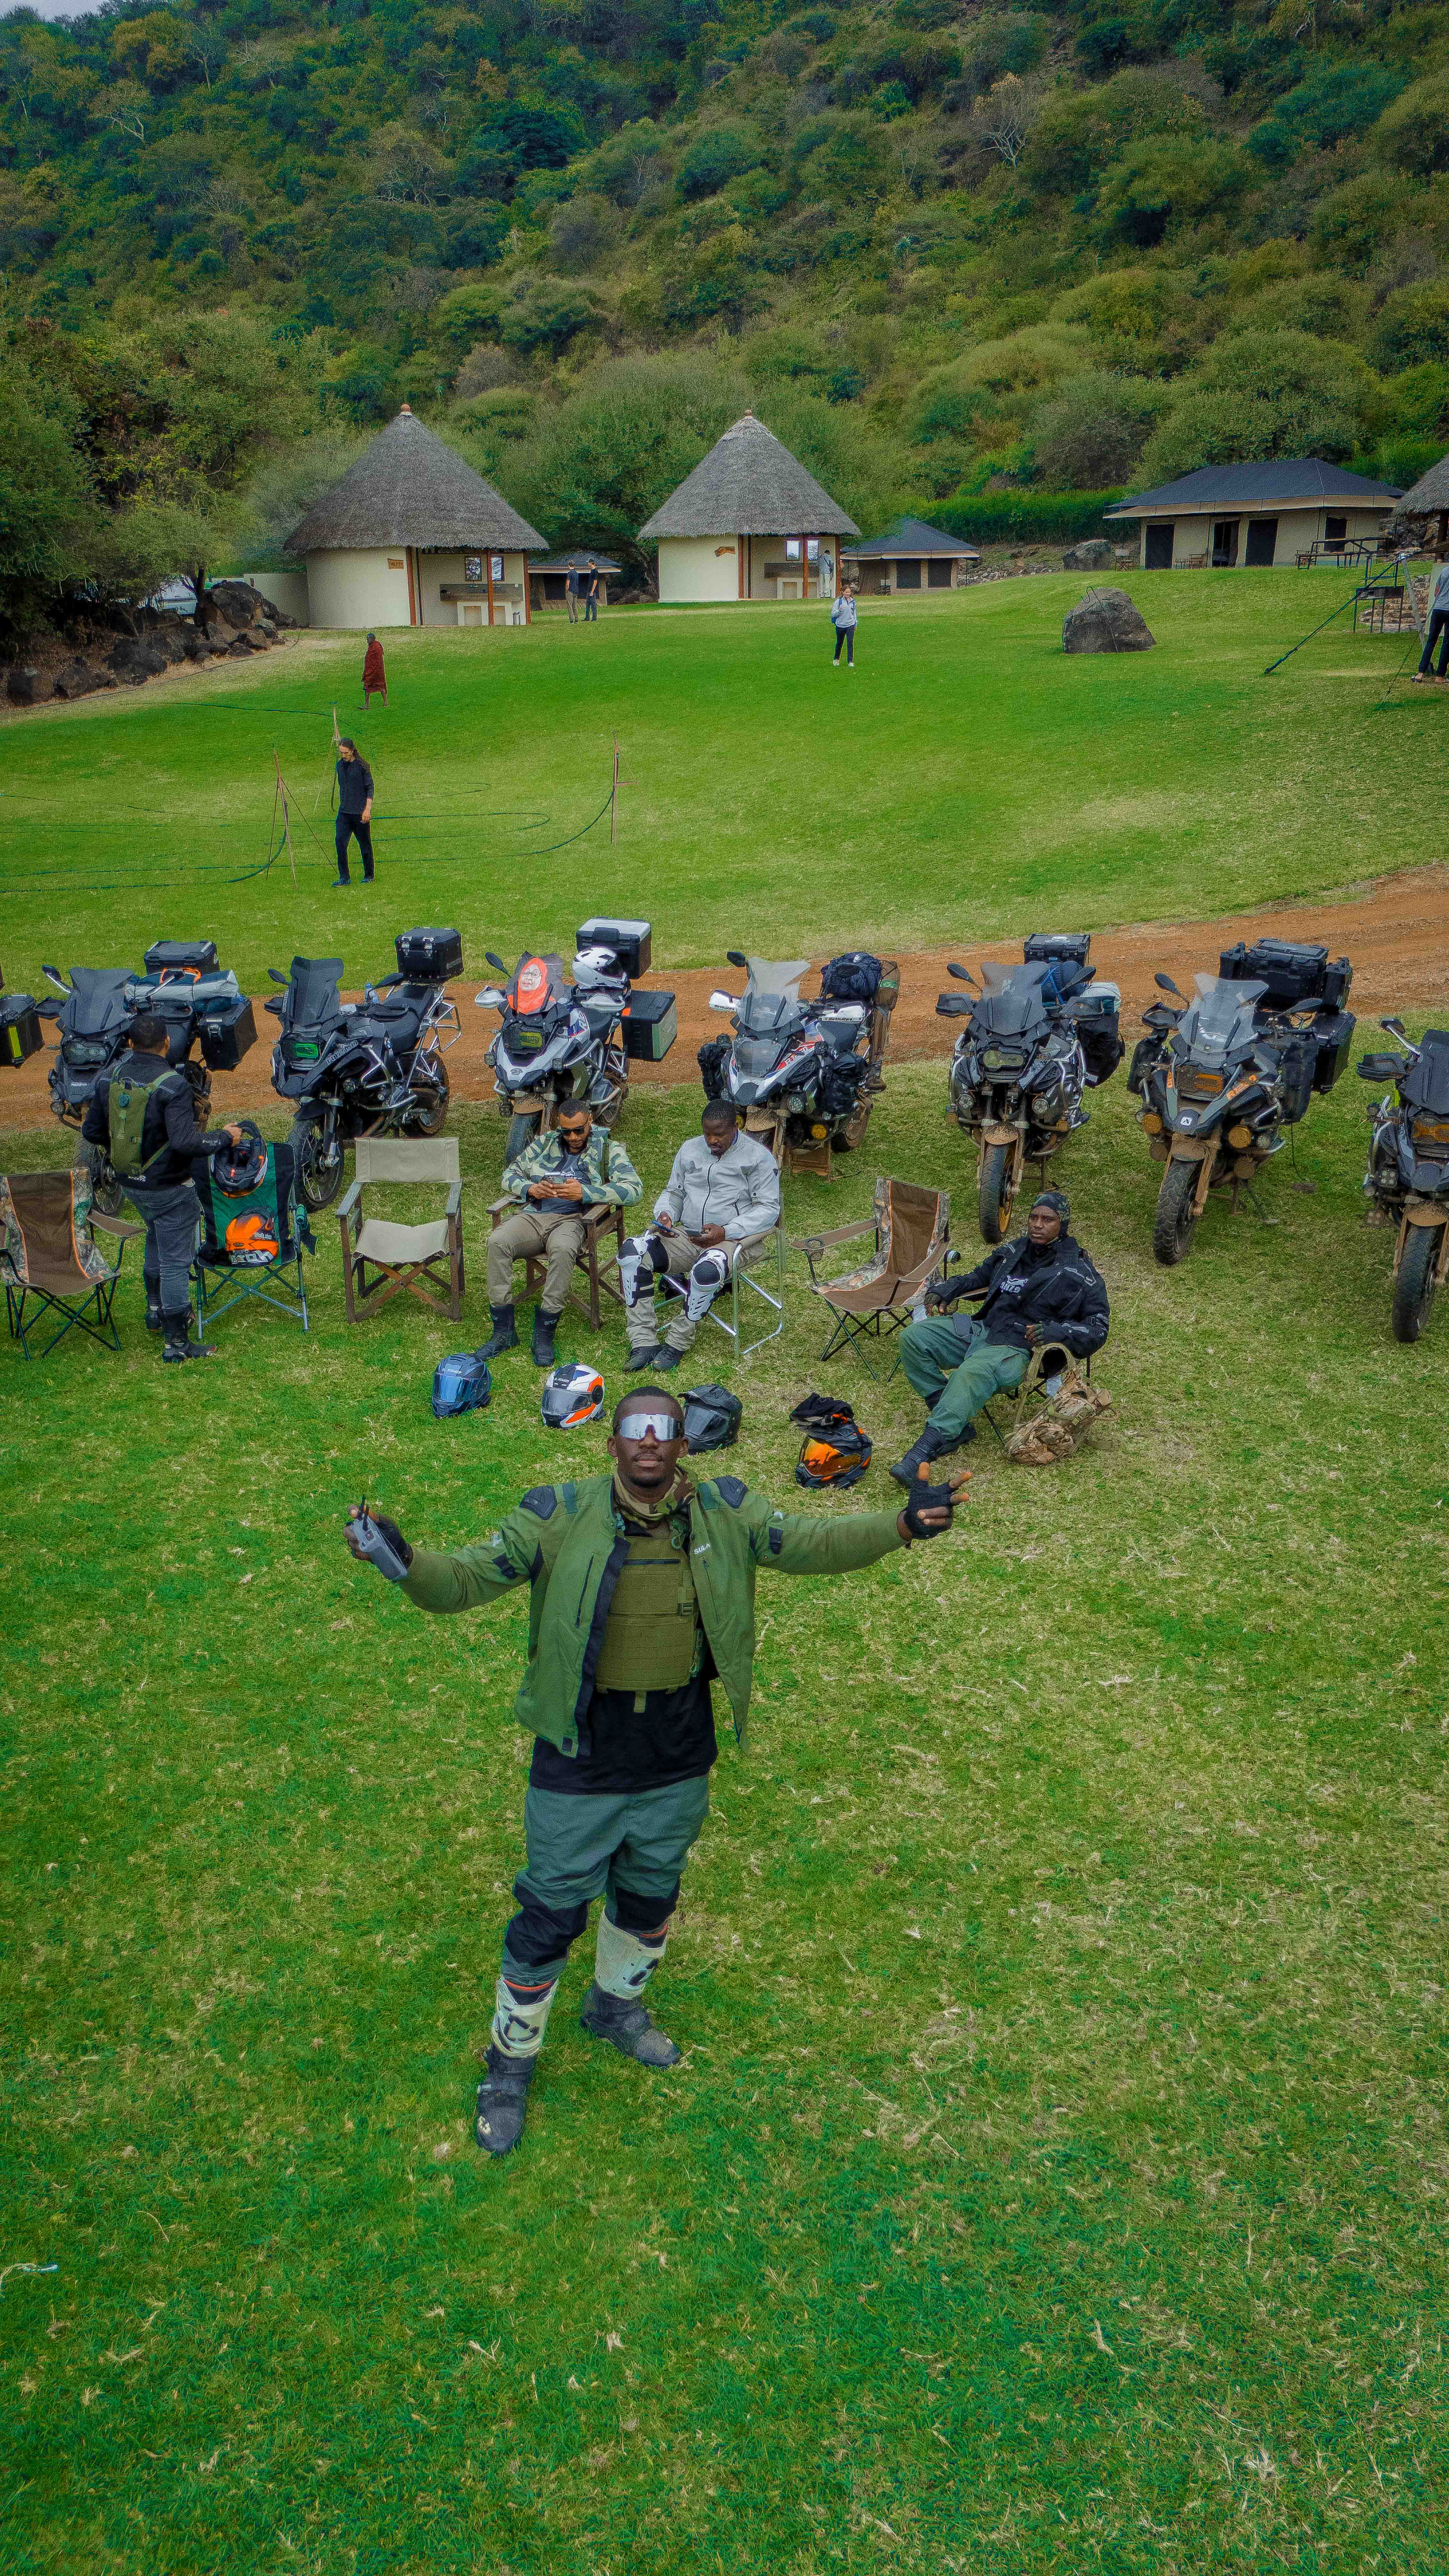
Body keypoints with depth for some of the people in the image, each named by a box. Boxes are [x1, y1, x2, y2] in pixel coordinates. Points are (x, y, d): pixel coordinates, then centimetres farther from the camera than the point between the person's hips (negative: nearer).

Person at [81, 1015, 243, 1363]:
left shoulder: (110, 1078, -3)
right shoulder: (173, 1085, -23)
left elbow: (91, 1131, 4)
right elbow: (186, 1142, -30)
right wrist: (225, 1137, -15)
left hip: (129, 1183, 7)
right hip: (167, 1188, -7)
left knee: (157, 1239, 30)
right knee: (175, 1261, 1)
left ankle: (156, 1310, 43)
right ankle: (176, 1342, 5)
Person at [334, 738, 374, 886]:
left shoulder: (362, 765, -8)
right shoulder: (340, 765, 10)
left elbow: (370, 788, -7)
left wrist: (368, 809, -14)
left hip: (360, 813, -5)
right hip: (344, 812, 5)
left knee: (365, 845, 5)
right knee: (341, 842, -7)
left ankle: (369, 876, 20)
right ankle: (344, 878, -4)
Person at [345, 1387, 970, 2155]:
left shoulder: (724, 1515, -7)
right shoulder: (561, 1517, -16)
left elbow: (812, 1544, -8)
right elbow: (469, 1578, -18)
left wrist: (901, 1525, -23)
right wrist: (405, 1563, -39)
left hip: (678, 1764, 4)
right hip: (581, 1762, -3)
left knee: (650, 1897, 25)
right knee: (551, 1915, 10)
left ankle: (617, 2007, 55)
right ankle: (510, 2062, 35)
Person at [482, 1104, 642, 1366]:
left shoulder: (608, 1150, 8)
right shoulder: (545, 1143, 20)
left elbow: (634, 1188, -7)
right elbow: (510, 1174, 20)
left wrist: (584, 1193, -18)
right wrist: (531, 1189, -4)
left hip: (571, 1219, -3)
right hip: (533, 1215, 4)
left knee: (562, 1249, -39)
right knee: (497, 1242, -28)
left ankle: (544, 1335, -28)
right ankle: (503, 1332, -20)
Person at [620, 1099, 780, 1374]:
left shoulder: (758, 1157, -4)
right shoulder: (690, 1149, 14)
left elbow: (768, 1209, -8)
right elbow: (673, 1192, 23)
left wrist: (725, 1232, -20)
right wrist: (664, 1214, -2)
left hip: (734, 1238, -5)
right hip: (687, 1235, 5)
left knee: (706, 1271, -41)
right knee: (632, 1253, -20)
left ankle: (678, 1343, -20)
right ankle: (644, 1342, -22)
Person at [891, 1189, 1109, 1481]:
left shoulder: (1079, 1273, -4)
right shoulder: (1014, 1251, 14)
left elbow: (1098, 1329, -5)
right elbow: (981, 1276, 32)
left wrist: (1058, 1331, -23)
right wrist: (947, 1290, 13)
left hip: (1018, 1349, -7)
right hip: (981, 1329, 8)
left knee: (973, 1371, -40)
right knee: (913, 1337, -10)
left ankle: (925, 1450, -46)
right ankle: (957, 1427, -15)